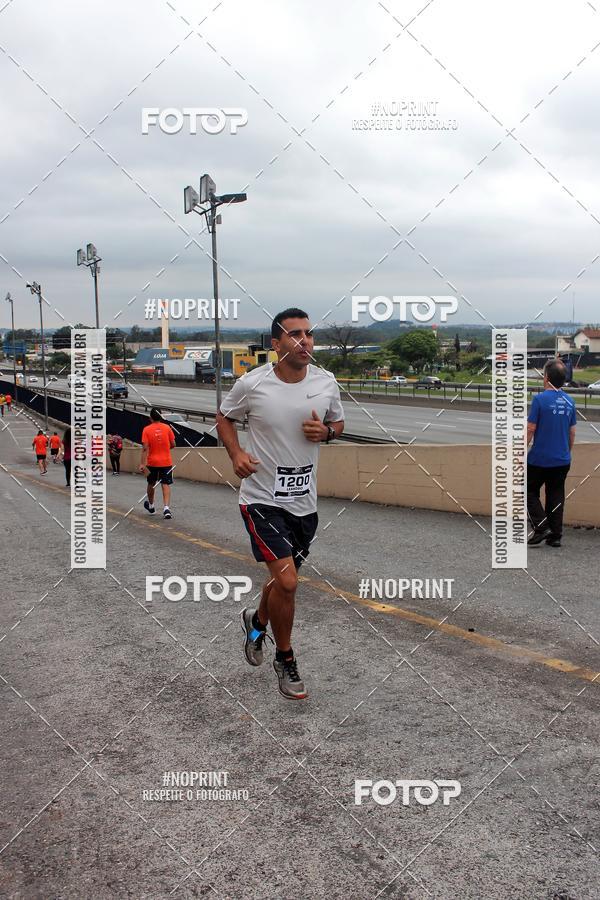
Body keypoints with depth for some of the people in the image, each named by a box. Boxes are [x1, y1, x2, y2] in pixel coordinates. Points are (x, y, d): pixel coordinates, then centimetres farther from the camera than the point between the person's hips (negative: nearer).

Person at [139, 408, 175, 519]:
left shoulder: (146, 429, -7)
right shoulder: (167, 428, -3)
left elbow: (145, 448, -12)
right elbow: (173, 444, 2)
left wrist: (142, 463, -12)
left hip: (152, 462, 0)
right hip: (166, 462, 0)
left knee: (151, 484, 18)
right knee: (166, 485, 0)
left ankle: (151, 506, 36)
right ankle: (166, 508, -17)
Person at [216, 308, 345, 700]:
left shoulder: (326, 382, -2)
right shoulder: (252, 384, -12)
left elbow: (339, 422, 14)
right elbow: (224, 417, 6)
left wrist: (326, 431, -9)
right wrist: (236, 454, -11)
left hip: (305, 501, 5)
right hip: (263, 499, -4)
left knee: (284, 579, 18)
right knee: (287, 582, -14)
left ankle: (257, 620, 51)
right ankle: (285, 660, 11)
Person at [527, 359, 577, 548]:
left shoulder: (540, 399, -13)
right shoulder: (569, 401, 5)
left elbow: (530, 429, -13)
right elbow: (572, 433, 11)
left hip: (540, 459, -5)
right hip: (562, 460, 5)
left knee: (530, 492, 10)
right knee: (556, 497, 12)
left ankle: (541, 527, -3)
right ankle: (555, 535, 13)